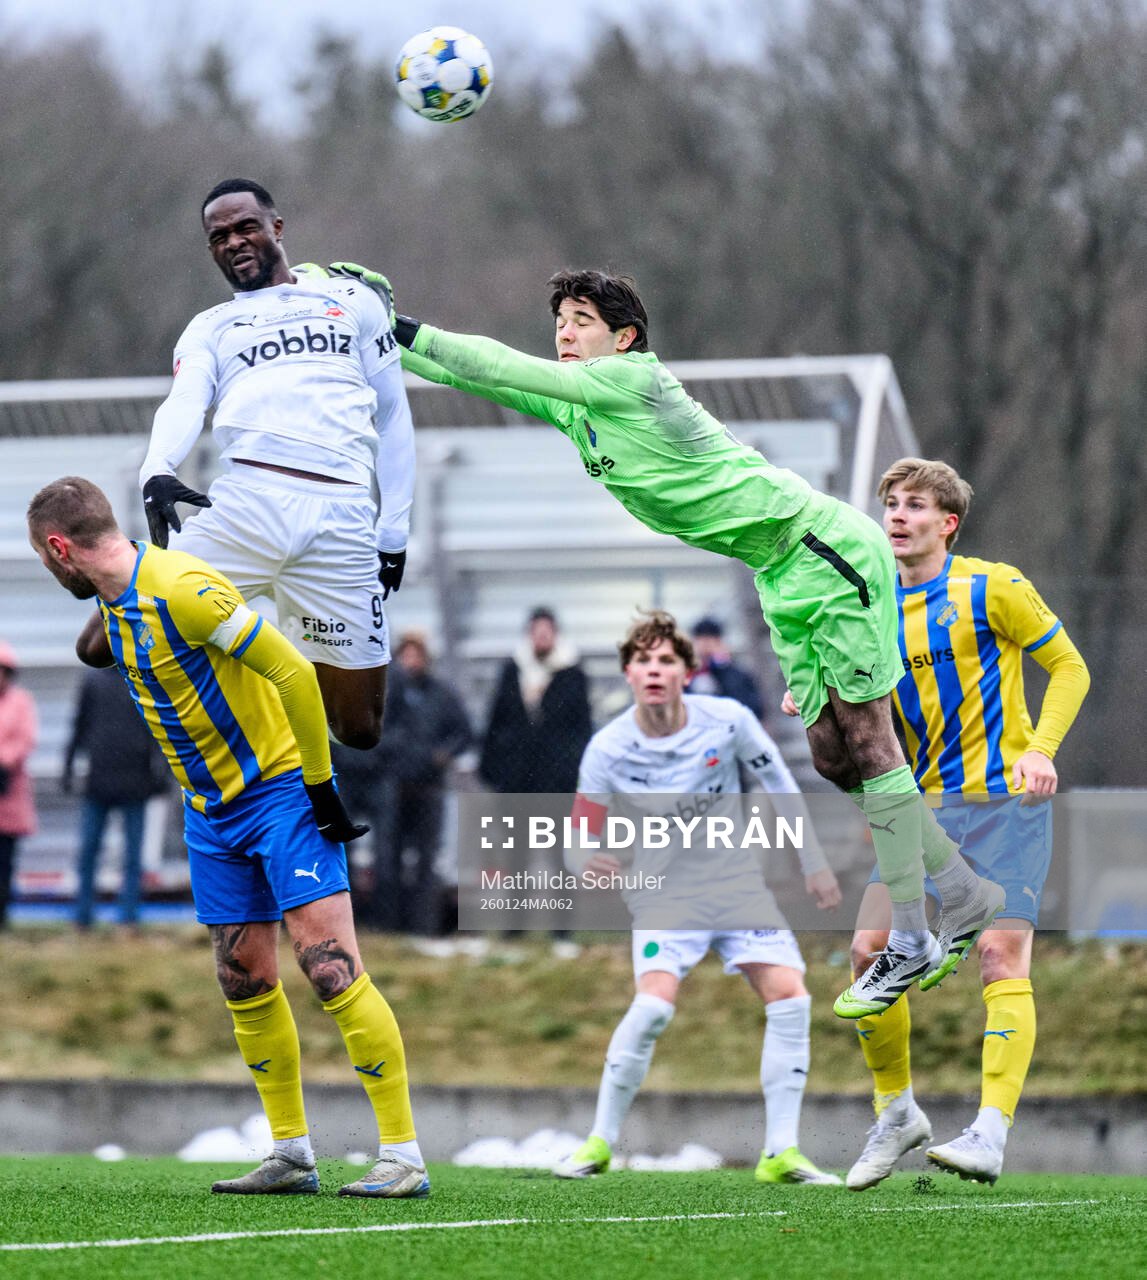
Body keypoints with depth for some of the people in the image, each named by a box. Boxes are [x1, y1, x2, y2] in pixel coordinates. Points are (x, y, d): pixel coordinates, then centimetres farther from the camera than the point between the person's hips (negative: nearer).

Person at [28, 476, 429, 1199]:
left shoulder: (181, 591, -23)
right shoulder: (114, 602, 5)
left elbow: (294, 672, -23)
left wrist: (322, 786, -18)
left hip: (282, 789, -9)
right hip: (211, 808, 9)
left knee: (329, 966, -15)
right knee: (245, 981, 7)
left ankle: (404, 1157, -14)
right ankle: (292, 1157, 15)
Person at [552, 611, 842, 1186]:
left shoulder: (728, 721, -13)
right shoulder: (608, 749, -15)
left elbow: (777, 781, 4)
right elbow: (581, 837, -8)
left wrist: (814, 862, 9)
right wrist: (587, 862, -33)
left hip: (740, 884, 2)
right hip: (664, 893, -2)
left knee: (789, 997, -14)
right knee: (655, 1003, -25)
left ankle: (780, 1153, -5)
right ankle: (599, 1143, -10)